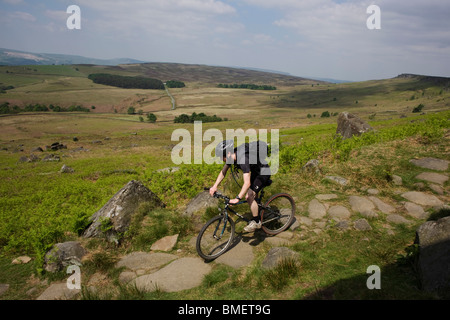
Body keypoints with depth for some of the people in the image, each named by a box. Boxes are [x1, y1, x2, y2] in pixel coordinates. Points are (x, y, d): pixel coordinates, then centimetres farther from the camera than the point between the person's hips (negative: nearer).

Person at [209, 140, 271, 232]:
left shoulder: (243, 159, -39)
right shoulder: (231, 156, -12)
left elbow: (247, 183, -45)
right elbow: (223, 172, -1)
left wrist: (237, 199, -48)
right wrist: (215, 186, -11)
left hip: (263, 172, -9)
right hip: (254, 172, 9)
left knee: (249, 197, -16)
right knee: (249, 196, 10)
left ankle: (256, 222, 0)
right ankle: (257, 216, 30)